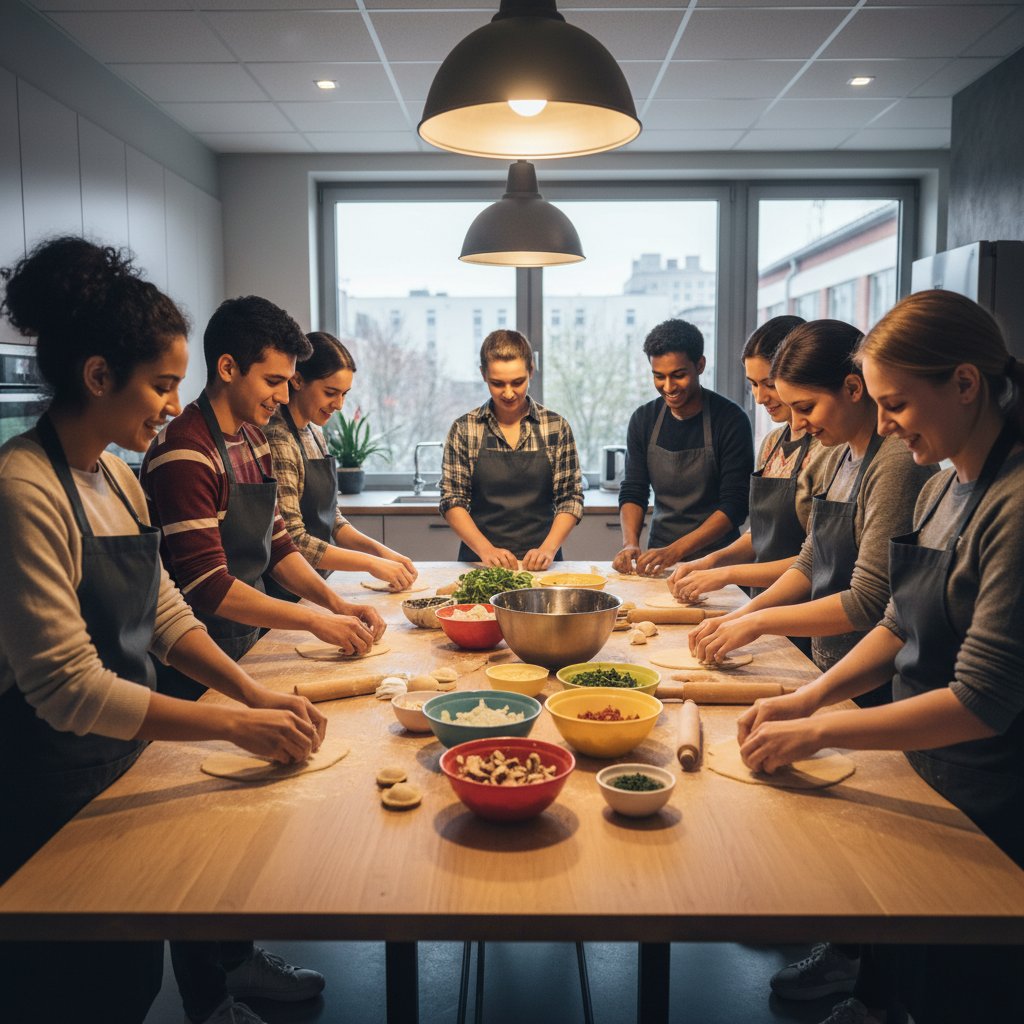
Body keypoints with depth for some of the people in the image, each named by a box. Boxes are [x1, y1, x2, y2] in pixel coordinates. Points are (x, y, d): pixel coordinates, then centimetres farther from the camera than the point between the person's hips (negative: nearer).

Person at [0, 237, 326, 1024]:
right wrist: (234, 725, -23)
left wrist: (256, 694, -6)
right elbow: (70, 689, -26)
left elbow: (166, 617, 7)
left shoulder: (116, 479, 5)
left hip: (120, 764, 8)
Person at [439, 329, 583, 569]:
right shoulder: (464, 430, 3)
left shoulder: (556, 427, 5)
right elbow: (452, 500, 2)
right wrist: (486, 550, -12)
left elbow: (570, 498, 5)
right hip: (480, 563, 0)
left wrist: (548, 548, -10)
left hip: (539, 564, 0)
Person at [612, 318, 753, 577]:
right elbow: (633, 492, 8)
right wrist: (630, 544, -11)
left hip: (715, 560, -3)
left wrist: (674, 551, -21)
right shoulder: (643, 420, 7)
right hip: (657, 557, 3)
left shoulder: (731, 420, -7)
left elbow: (735, 505, -12)